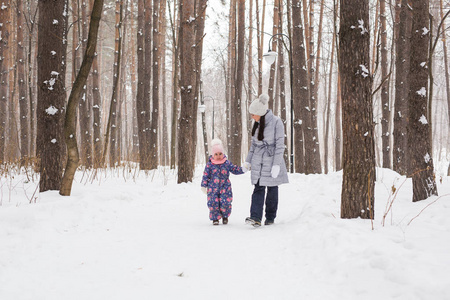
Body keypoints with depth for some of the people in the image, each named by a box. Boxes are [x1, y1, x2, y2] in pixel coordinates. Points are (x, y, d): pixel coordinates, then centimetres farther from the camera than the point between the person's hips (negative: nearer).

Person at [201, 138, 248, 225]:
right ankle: (215, 218, 12)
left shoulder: (227, 163, 3)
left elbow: (235, 169, 11)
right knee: (213, 203, -6)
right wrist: (204, 186, -1)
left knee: (225, 203, -6)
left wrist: (243, 169, -3)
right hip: (213, 188, -1)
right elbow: (205, 175, 2)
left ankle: (225, 216, 19)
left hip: (225, 188, 1)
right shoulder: (209, 165, -2)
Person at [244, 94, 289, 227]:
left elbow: (280, 145, -13)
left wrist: (276, 165, -16)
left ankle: (270, 217, 17)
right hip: (258, 161, 4)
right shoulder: (257, 124, 5)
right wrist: (247, 161, 13)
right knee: (258, 189, -6)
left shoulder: (276, 122, -13)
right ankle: (256, 218, -15)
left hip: (272, 161, -4)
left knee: (272, 189, 6)